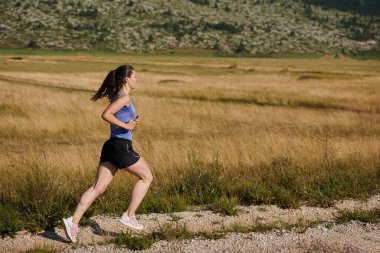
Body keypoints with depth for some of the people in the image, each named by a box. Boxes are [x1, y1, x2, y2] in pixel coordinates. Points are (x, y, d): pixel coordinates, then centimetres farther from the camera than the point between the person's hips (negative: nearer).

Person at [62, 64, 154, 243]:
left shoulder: (118, 97, 20)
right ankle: (129, 216, 9)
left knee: (98, 187, 1)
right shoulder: (124, 97, -10)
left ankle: (73, 221, -9)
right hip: (121, 147, -9)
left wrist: (133, 122, 10)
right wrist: (125, 125, -17)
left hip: (110, 147, 9)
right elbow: (105, 115, -23)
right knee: (147, 177, 10)